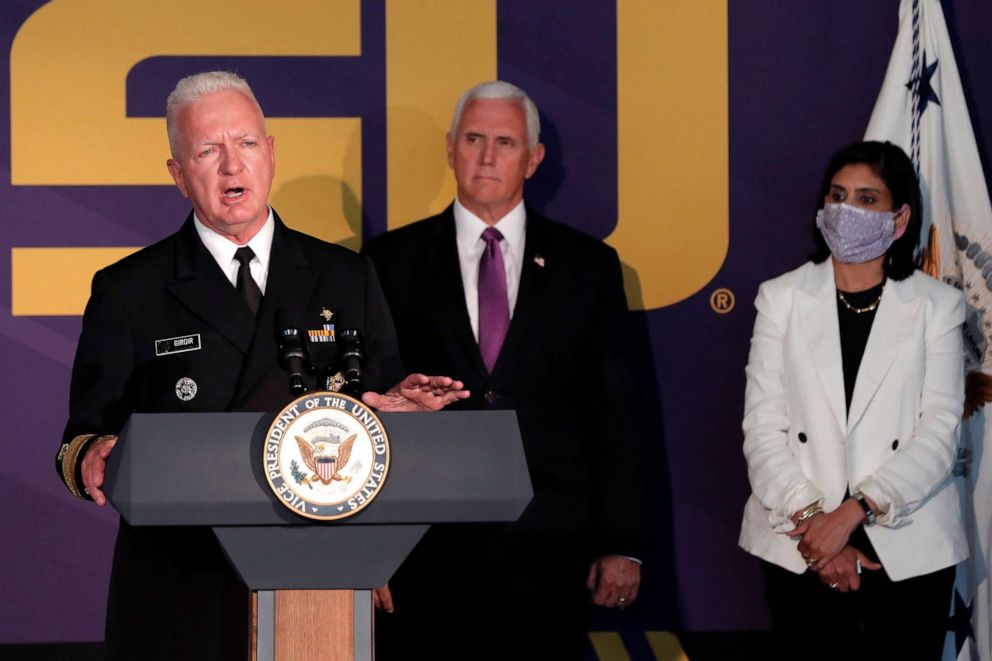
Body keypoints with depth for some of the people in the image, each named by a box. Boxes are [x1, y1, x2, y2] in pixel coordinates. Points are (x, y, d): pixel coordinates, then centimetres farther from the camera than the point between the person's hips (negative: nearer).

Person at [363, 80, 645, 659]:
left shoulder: (588, 264, 8)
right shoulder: (393, 262, 5)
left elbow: (617, 415, 6)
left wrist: (623, 545, 1)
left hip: (548, 547, 1)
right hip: (426, 550, 0)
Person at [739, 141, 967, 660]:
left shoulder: (937, 306, 3)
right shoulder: (783, 298, 5)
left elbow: (939, 431, -6)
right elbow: (762, 427, -1)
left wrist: (852, 513, -16)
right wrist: (813, 520, -13)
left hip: (910, 552, 0)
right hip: (801, 550, 0)